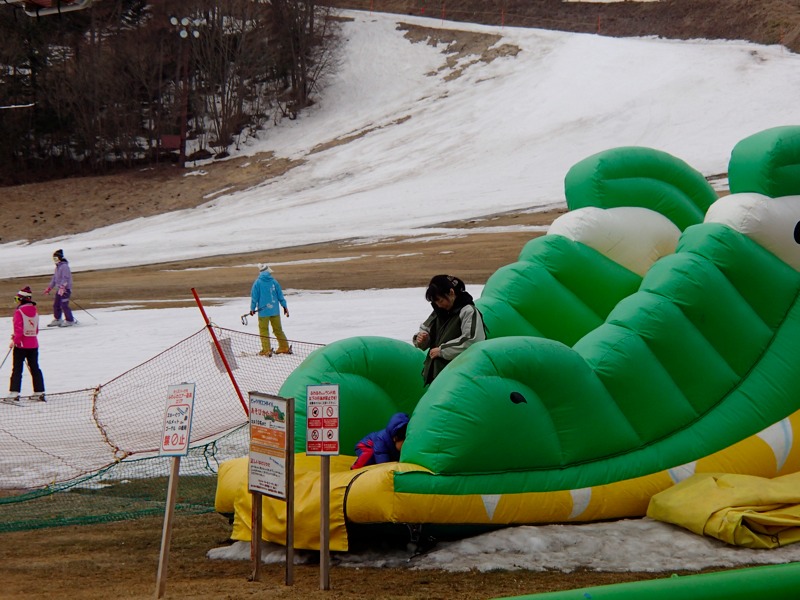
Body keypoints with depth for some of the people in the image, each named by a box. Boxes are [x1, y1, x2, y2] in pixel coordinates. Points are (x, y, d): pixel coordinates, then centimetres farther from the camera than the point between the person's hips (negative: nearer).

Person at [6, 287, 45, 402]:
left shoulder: (19, 312, -14)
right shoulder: (35, 311, 6)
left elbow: (18, 328, -19)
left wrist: (15, 340, -9)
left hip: (21, 345, -6)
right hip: (33, 344, 6)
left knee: (17, 369, -1)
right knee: (35, 368, 13)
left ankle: (14, 393, -6)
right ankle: (39, 392, 15)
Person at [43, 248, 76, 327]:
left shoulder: (64, 266, -14)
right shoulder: (57, 267, 17)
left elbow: (65, 278, -23)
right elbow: (54, 278, 26)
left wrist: (62, 287, -31)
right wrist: (50, 287, 27)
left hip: (65, 289, -10)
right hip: (59, 289, 10)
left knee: (64, 305, -12)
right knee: (56, 304, 11)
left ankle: (70, 320, -4)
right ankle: (57, 320, 23)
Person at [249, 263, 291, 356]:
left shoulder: (258, 282, -8)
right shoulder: (274, 281, 0)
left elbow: (254, 296, -4)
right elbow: (280, 295, 5)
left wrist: (252, 308, 6)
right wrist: (284, 306, 15)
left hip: (263, 311, -3)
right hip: (275, 310, 3)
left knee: (263, 330, 4)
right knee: (278, 329, 14)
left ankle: (266, 350, -1)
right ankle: (285, 347, 18)